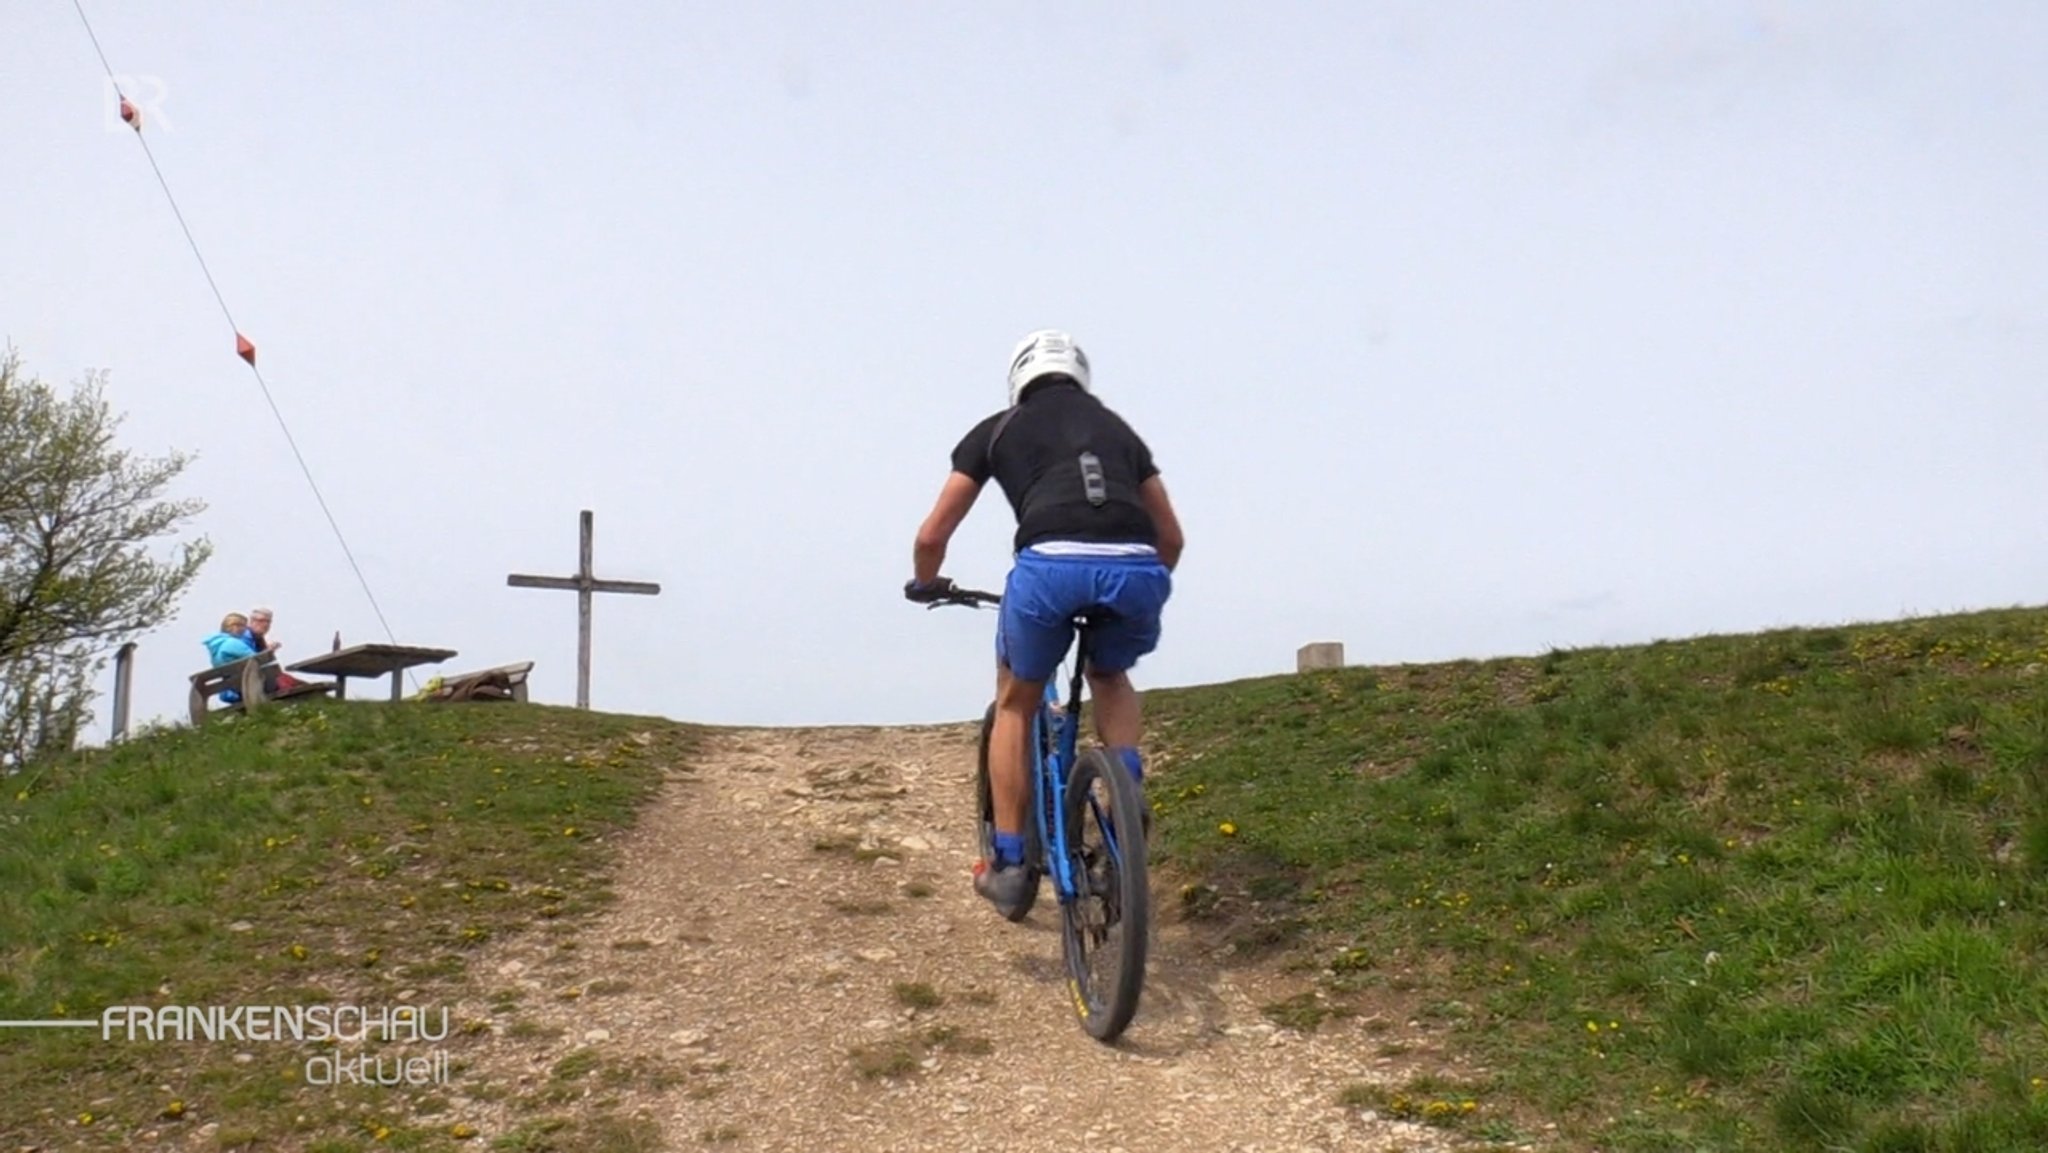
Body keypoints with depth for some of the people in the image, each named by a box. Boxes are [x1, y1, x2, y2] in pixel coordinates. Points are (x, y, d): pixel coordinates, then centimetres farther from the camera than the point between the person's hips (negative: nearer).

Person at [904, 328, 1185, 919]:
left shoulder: (998, 429, 25)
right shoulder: (1116, 426, 33)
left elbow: (932, 535, 24)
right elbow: (1171, 537, 36)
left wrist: (925, 584, 45)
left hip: (1050, 566, -2)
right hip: (1136, 569, 3)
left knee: (1016, 704, 24)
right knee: (1109, 677, 35)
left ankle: (1008, 864, 21)